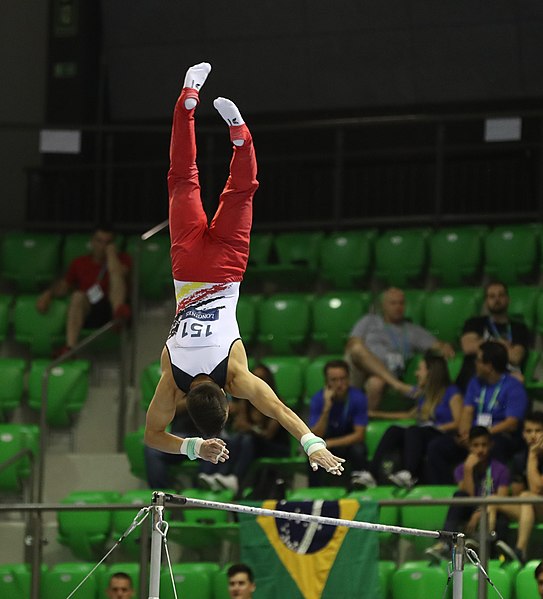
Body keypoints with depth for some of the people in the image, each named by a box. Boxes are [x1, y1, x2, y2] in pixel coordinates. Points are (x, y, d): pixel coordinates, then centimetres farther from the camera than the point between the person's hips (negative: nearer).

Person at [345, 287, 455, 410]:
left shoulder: (412, 331, 26)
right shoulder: (369, 321, 24)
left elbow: (437, 345, 17)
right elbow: (353, 345, 14)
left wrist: (445, 347, -6)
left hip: (383, 375, 0)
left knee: (376, 383, -40)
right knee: (358, 348, -37)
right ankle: (398, 385, -43)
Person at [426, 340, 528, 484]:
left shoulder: (513, 387, -4)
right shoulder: (475, 383, 18)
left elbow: (512, 424, -14)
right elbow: (467, 412, 9)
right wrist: (464, 433, -14)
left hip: (501, 437, -7)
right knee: (436, 446, -14)